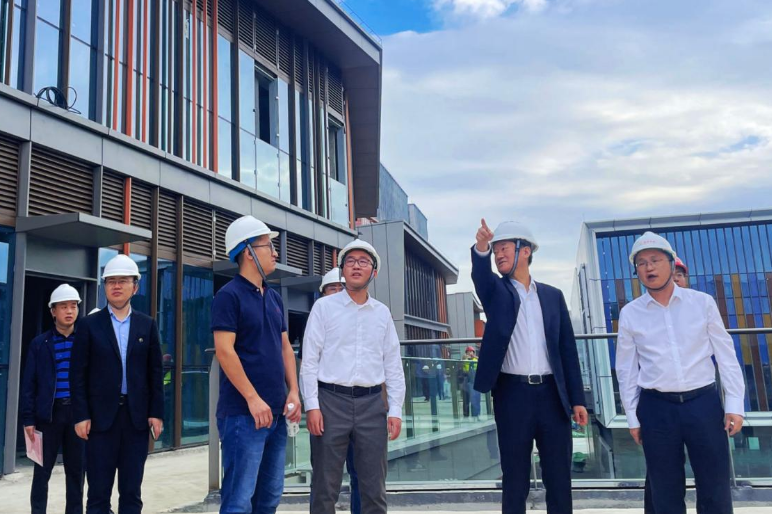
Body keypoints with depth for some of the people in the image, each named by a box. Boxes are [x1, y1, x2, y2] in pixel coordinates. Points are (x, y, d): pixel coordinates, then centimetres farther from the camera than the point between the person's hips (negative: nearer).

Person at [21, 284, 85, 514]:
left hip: (78, 412, 1)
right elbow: (29, 384, 1)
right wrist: (29, 419, -4)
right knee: (42, 470, 7)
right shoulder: (40, 344, 2)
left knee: (76, 470, 9)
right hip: (49, 413, 0)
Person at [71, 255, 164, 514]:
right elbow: (79, 374, -1)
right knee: (98, 493, 4)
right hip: (101, 417, -1)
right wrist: (81, 416, -8)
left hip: (137, 417, 2)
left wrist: (156, 412, 0)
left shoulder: (147, 325, 7)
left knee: (132, 492, 8)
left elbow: (155, 372, 6)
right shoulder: (89, 325, 3)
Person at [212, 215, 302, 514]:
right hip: (243, 412, -8)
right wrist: (253, 399, -17)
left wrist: (293, 392, 5)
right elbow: (224, 351, -15)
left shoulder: (274, 298, 15)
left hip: (276, 411, 8)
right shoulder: (229, 295, -8)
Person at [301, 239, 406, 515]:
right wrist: (312, 406, -9)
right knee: (325, 486, 4)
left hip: (372, 404, 3)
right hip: (331, 401, -2)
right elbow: (310, 360, -2)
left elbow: (393, 365, 10)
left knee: (374, 487, 8)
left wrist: (395, 410, 3)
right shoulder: (324, 307, 2)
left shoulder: (382, 313, 10)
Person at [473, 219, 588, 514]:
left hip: (552, 393, 2)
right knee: (515, 478, 5)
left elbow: (568, 349, 9)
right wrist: (481, 248, -40)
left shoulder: (552, 296, 10)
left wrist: (577, 399, 5)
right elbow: (480, 273, -19)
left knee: (559, 478, 8)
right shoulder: (495, 290, 6)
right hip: (512, 394, -2)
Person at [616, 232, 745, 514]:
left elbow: (726, 355, 3)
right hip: (656, 408, 0)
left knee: (716, 491, 8)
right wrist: (633, 418, 5)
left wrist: (735, 404, -2)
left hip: (704, 403, 0)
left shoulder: (703, 302, 1)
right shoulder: (630, 314, 1)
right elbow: (626, 369, 6)